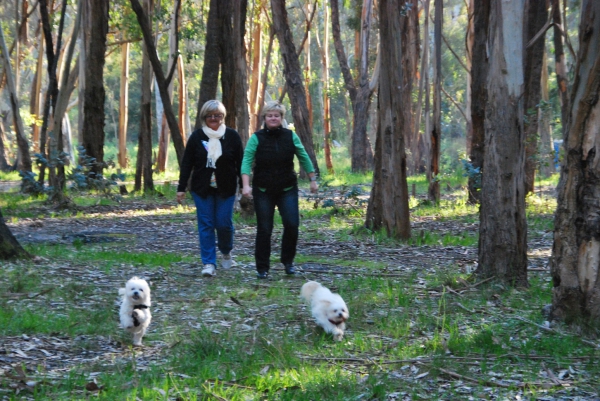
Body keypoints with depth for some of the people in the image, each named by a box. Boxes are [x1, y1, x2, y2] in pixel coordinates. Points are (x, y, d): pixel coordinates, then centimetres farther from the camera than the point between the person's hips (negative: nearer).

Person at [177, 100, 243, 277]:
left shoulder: (232, 136, -1)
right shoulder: (196, 136, 1)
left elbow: (240, 162, 2)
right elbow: (186, 163, 3)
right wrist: (181, 188, 0)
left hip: (226, 189, -1)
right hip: (202, 189, 1)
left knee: (224, 223, -1)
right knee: (205, 225, -2)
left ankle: (226, 252, 28)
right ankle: (209, 263, 1)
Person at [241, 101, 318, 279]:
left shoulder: (290, 136, 1)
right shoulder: (256, 138, -6)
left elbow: (304, 158, 9)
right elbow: (247, 161, -12)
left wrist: (313, 180, 10)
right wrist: (246, 185, -24)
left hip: (287, 189, 1)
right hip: (263, 191, -1)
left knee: (292, 224, -10)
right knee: (264, 229, 0)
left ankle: (288, 261, 11)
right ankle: (262, 268, 11)